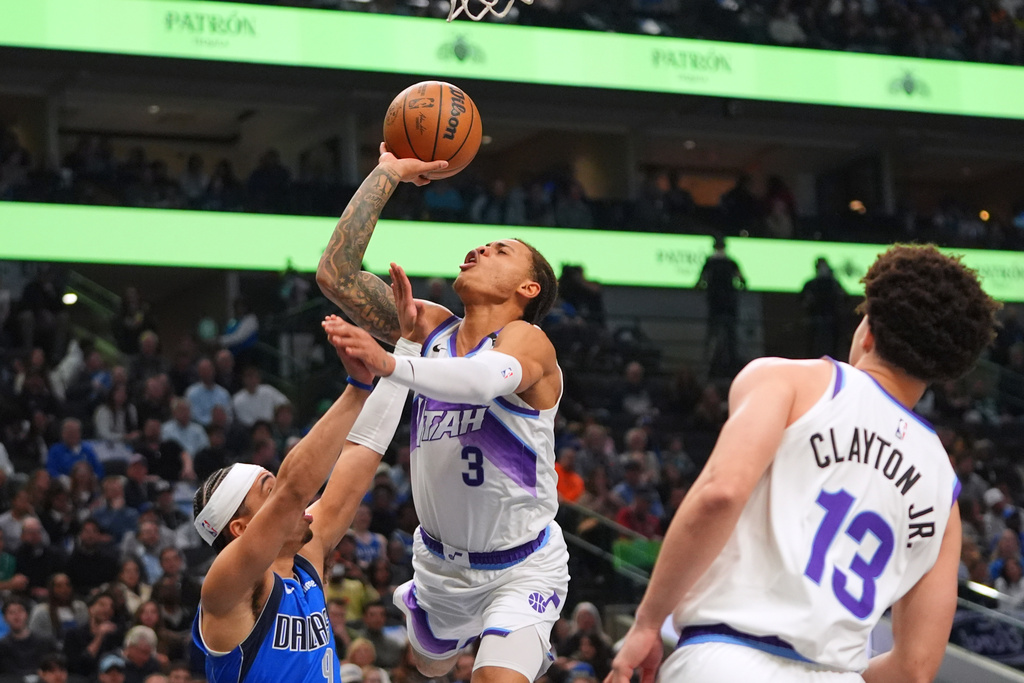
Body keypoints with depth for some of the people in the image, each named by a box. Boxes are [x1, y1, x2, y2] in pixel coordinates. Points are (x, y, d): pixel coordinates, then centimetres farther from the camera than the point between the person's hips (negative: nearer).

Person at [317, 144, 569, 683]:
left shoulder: (527, 341, -22)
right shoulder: (434, 328, -5)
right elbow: (336, 273, -12)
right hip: (440, 559, 6)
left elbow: (486, 380, -46)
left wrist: (390, 364, -61)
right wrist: (386, 174, -13)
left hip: (521, 569, -6)